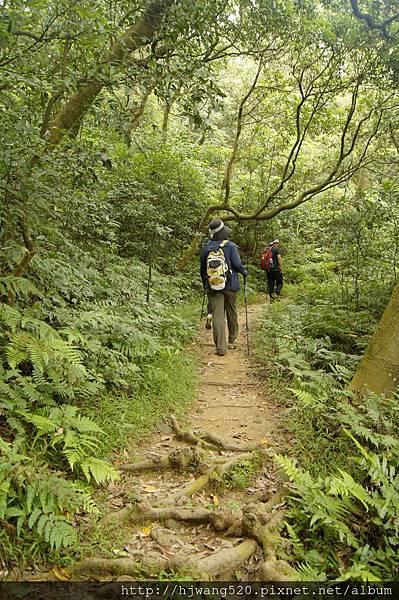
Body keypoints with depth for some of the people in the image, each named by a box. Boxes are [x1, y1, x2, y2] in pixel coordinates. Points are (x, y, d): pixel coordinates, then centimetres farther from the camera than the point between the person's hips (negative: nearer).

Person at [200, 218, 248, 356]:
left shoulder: (206, 248, 1)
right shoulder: (230, 246, -8)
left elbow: (202, 269, 8)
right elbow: (237, 264, -13)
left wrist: (205, 284, 24)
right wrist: (244, 272, 9)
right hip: (230, 285, -1)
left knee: (217, 315, -1)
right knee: (231, 313, 17)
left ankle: (220, 347, -4)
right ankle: (232, 340, 36)